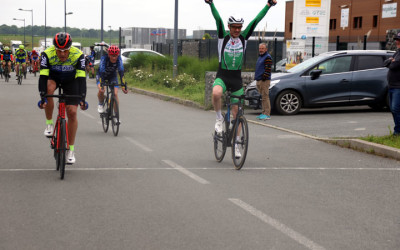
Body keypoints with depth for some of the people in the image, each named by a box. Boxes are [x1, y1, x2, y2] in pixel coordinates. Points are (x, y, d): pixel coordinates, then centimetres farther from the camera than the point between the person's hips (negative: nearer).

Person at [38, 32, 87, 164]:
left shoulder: (78, 55, -30)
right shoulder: (47, 54, -31)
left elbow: (81, 78, -34)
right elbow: (43, 76, -35)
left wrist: (82, 98, -44)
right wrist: (42, 98, -45)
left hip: (70, 80, 0)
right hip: (53, 77, 0)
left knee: (72, 112, -10)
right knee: (49, 88, -37)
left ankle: (71, 150, 1)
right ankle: (49, 124, -17)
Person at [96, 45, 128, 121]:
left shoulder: (119, 59, -28)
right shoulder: (104, 58, -33)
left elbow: (121, 72, -34)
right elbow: (102, 71, -41)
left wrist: (124, 85, -43)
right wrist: (101, 85, -52)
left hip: (112, 76, 2)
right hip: (101, 75, -2)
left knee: (115, 94, -14)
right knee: (101, 90, -28)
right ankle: (101, 104, 3)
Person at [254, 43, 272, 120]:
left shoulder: (267, 57, -9)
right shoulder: (260, 57, 21)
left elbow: (268, 69, -16)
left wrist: (264, 78, -20)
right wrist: (256, 77, 21)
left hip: (264, 81, -10)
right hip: (259, 80, 10)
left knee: (265, 97, -11)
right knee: (262, 97, 11)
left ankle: (267, 114, -12)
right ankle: (264, 113, 15)